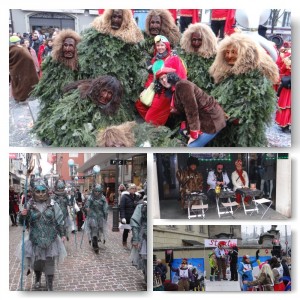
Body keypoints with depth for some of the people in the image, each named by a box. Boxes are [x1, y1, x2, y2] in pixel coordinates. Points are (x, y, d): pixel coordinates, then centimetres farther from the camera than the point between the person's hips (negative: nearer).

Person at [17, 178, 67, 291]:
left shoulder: (53, 204, -5)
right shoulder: (29, 205, -4)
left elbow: (59, 221, 2)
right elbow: (24, 224, 3)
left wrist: (62, 234, 2)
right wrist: (22, 216, -17)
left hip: (51, 239, -1)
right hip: (36, 239, 1)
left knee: (50, 263, 3)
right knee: (36, 262, 15)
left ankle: (50, 286, 16)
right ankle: (37, 279, 45)